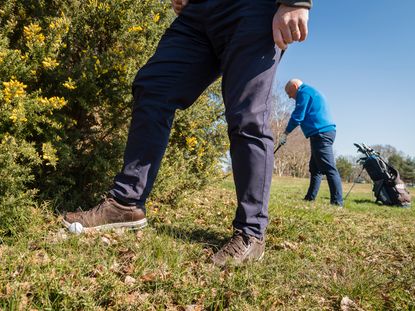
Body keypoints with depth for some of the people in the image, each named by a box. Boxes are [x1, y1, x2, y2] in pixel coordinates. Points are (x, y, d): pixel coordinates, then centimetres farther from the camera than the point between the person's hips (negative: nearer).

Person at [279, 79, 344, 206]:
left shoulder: (304, 92, -4)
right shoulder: (312, 92, 28)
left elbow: (298, 115, -11)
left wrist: (286, 133, -3)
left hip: (321, 133, -11)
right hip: (326, 132, 11)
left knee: (329, 169, -13)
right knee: (315, 168, 12)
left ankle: (337, 201, -14)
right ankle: (310, 198, 15)